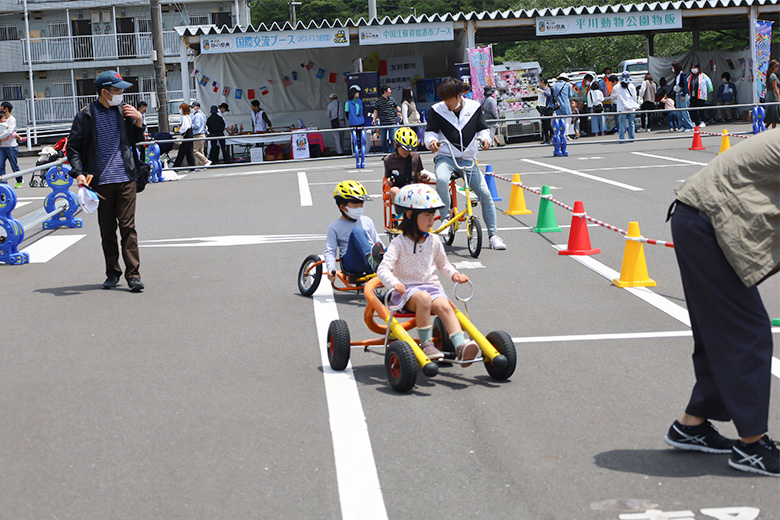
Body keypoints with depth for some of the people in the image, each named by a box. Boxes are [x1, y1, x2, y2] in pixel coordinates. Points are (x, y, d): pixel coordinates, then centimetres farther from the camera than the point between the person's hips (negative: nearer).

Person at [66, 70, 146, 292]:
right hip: (100, 180, -1)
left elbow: (135, 140, 19)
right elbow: (73, 146, 3)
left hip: (125, 178, 1)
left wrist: (138, 120, 1)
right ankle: (112, 273, 17)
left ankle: (133, 274, -4)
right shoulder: (86, 116, -1)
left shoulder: (123, 111, 9)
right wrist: (78, 173, -10)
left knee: (128, 226, -5)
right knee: (107, 230, 6)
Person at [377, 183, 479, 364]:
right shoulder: (399, 244, -6)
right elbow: (383, 269, -15)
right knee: (423, 298, -37)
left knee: (444, 305, -28)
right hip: (407, 290, -4)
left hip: (431, 286, 4)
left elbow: (442, 263, 27)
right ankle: (426, 343, -28)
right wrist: (394, 283, -35)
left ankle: (460, 346, -41)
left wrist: (453, 274, 6)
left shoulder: (434, 241, 10)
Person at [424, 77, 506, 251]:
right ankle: (445, 218, -17)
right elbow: (431, 131, 0)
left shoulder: (474, 107, 2)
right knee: (441, 179, -36)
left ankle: (492, 235, 2)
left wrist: (485, 138, -13)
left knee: (485, 194, -9)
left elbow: (482, 128, 9)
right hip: (445, 157, -2)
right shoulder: (436, 110, -1)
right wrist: (431, 141, -23)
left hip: (468, 159, 2)